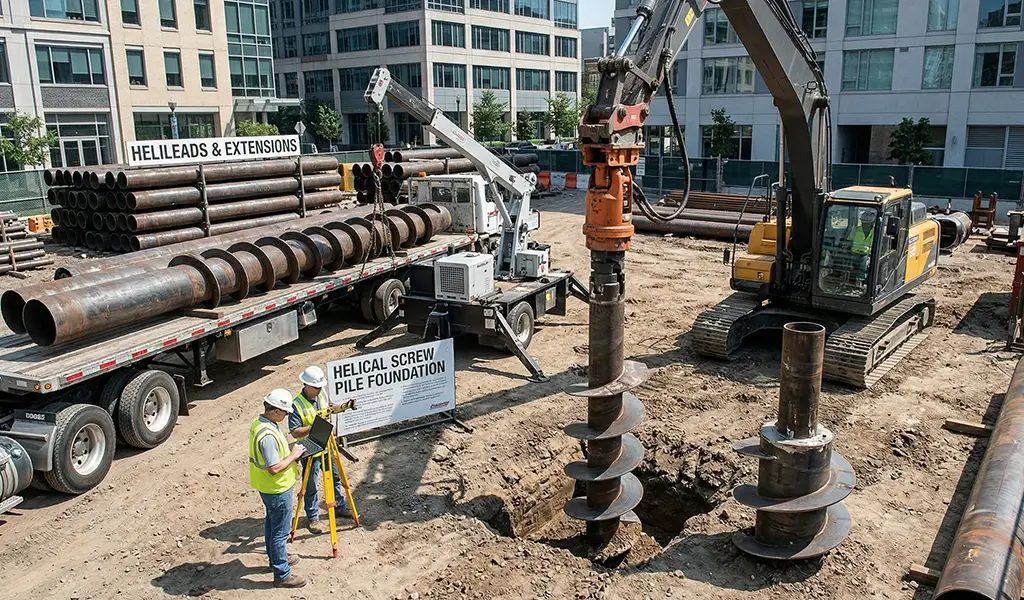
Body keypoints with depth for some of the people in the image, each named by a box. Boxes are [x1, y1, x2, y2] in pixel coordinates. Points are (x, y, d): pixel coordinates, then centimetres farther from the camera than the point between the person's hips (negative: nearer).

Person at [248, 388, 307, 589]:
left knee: (272, 523, 25)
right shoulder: (268, 435, -33)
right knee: (281, 532, 3)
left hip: (267, 487, 10)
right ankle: (282, 575, 14)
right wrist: (293, 455, -19)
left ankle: (277, 558, 44)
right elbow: (274, 468, -31)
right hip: (277, 489, -10)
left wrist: (289, 449, 5)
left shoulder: (259, 422, -1)